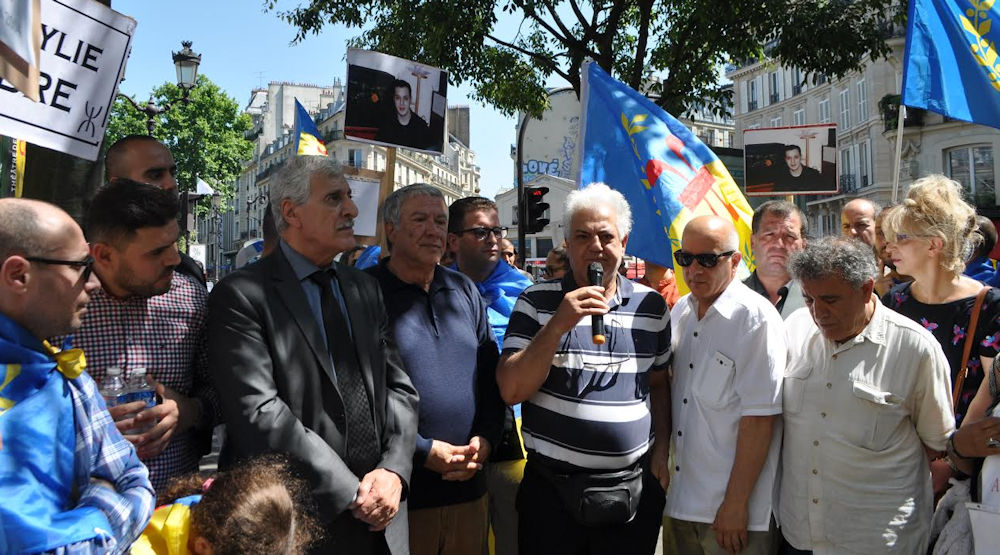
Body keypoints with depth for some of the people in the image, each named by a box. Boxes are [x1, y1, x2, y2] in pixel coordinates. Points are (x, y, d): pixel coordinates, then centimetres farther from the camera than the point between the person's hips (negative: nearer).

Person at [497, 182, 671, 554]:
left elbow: (658, 384, 15)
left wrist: (661, 451, 6)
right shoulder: (536, 301, -4)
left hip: (633, 489, 2)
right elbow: (511, 391, -11)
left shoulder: (652, 306, 5)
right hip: (551, 487, -2)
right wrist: (558, 325, -20)